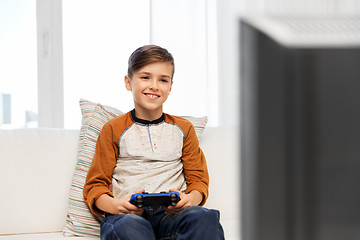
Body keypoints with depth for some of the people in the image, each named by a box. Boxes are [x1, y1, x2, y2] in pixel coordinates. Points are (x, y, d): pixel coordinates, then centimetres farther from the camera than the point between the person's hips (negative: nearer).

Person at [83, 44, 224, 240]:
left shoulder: (183, 128, 21)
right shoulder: (114, 129, 15)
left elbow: (198, 180, 18)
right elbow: (95, 186, 11)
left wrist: (189, 200, -9)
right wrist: (116, 206, -13)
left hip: (172, 213, 2)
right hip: (126, 215, -2)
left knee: (204, 217, -35)